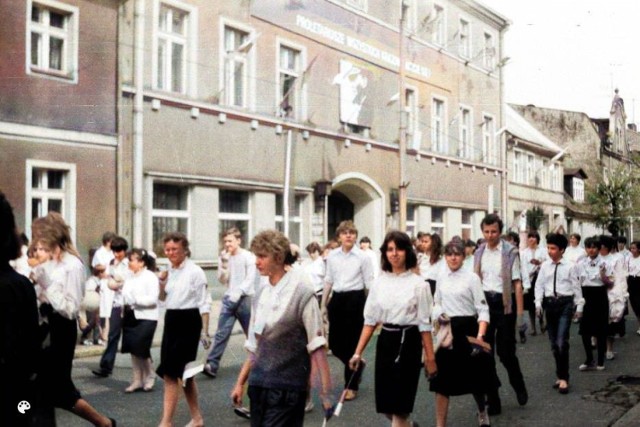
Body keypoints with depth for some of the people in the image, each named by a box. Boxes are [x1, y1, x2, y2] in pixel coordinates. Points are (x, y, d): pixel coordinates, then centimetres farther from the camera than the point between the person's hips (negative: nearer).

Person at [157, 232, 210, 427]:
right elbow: (162, 298, 19)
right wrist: (161, 281, 0)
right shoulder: (170, 271, 8)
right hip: (171, 321, 7)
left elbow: (204, 303, -9)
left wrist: (205, 331, -12)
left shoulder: (195, 272, -10)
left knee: (170, 373, -10)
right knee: (183, 373, 14)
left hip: (188, 322, -7)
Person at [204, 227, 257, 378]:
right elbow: (223, 280, 5)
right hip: (229, 299, 4)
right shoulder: (225, 257, 7)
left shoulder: (248, 257, -6)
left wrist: (238, 293, -22)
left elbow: (250, 279, -11)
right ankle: (212, 365, -10)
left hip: (245, 299, -3)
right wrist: (223, 265, -10)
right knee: (221, 333, -5)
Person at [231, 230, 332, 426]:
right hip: (258, 386, 6)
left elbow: (316, 347, -12)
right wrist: (240, 383, 13)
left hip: (286, 389, -6)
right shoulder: (261, 294, 7)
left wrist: (326, 393, -15)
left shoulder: (301, 294, -11)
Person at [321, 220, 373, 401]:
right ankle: (357, 365, 37)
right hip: (336, 299, 4)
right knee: (334, 343, 7)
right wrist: (324, 304, 14)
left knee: (352, 343, 1)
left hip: (355, 300, -4)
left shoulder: (362, 257, -5)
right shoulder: (332, 256, 5)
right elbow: (328, 281, 13)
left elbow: (370, 284, -3)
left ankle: (351, 386, 17)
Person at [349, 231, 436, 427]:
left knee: (399, 405, -1)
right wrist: (358, 352, 2)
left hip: (408, 342, -4)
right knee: (386, 405, 10)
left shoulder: (418, 283, -5)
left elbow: (424, 324, -4)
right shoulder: (378, 282, 4)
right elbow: (370, 320, 6)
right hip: (385, 341, 4)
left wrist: (430, 357, -4)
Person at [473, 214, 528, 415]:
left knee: (505, 351, 2)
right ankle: (492, 400, 16)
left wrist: (520, 311, -11)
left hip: (504, 303, -4)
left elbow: (517, 283, -8)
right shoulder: (479, 253, 6)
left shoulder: (510, 252, -7)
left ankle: (519, 385, 34)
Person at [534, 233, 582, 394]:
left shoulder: (569, 266, -3)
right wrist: (538, 303, -5)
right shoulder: (544, 266, 5)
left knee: (562, 342, -13)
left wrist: (579, 306, 3)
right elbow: (539, 285, 4)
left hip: (565, 303, -4)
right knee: (553, 343, 10)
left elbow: (576, 286, 1)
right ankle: (560, 376, 23)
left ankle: (563, 378, -1)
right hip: (550, 303, 4)